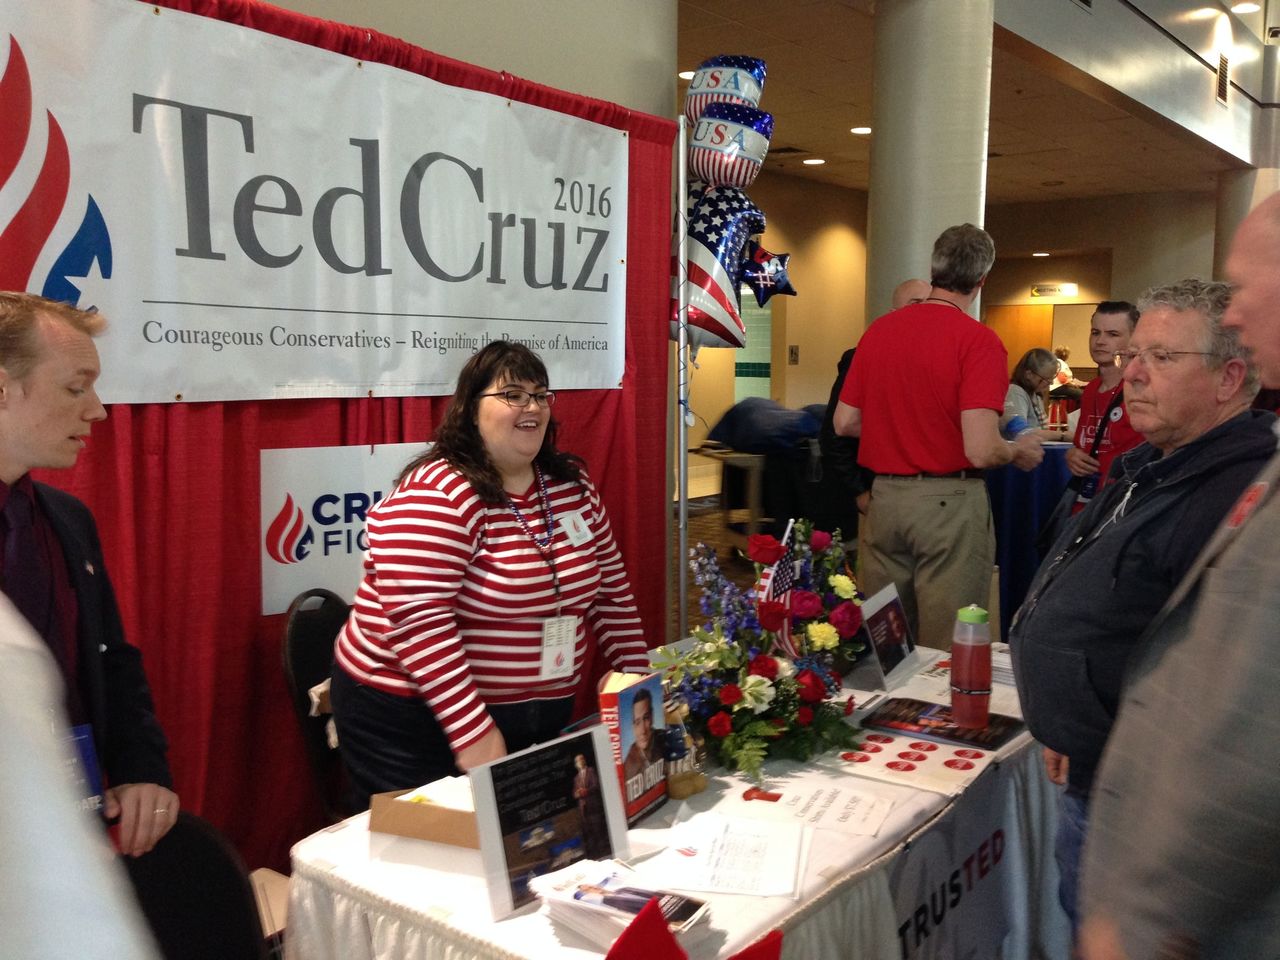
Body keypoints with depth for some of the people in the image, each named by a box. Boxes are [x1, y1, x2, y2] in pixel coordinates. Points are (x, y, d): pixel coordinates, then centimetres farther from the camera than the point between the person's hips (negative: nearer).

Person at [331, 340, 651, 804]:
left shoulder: (572, 483, 4)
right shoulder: (436, 495, -17)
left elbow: (610, 592, 11)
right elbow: (419, 623, -25)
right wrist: (474, 732, -27)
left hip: (538, 723, 7)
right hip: (418, 721, -6)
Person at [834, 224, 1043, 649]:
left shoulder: (878, 329, 5)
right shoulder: (978, 340, -12)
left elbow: (844, 422, 9)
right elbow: (981, 450, -19)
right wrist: (1019, 451, 3)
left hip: (883, 497, 6)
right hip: (949, 502, -5)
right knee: (947, 654, 6)